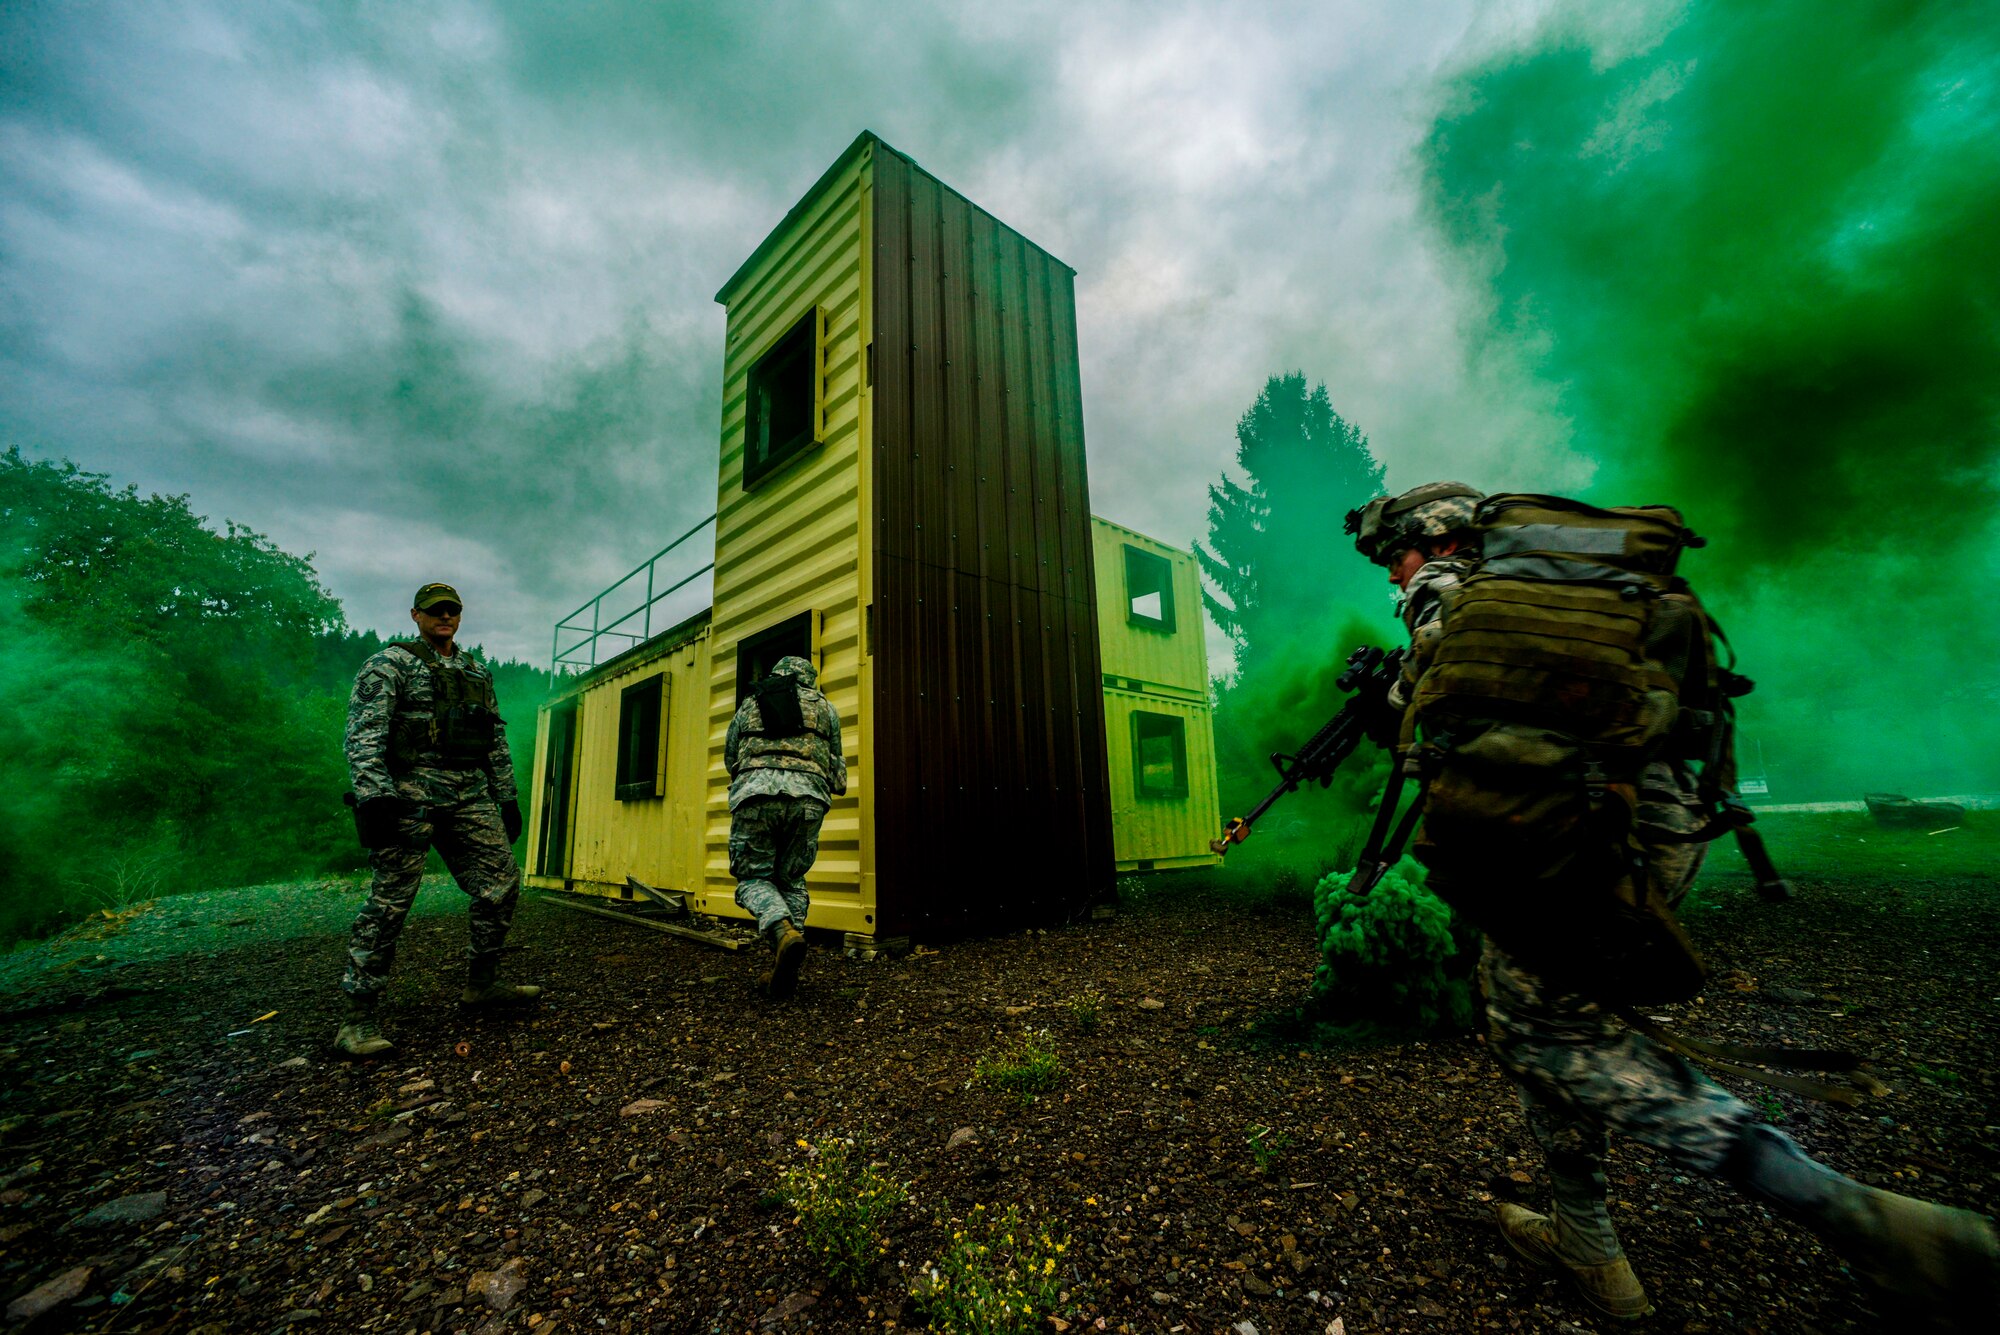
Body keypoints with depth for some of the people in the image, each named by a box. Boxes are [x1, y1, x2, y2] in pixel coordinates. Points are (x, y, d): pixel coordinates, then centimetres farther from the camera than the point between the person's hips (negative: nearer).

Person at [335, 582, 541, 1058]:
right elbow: (362, 734, -9)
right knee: (390, 901, -5)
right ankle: (357, 1018, 7)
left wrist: (508, 799, 17)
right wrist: (373, 795, -21)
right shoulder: (391, 663, 1)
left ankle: (482, 982, 18)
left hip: (470, 796, 6)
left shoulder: (478, 672, 19)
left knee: (502, 883, 3)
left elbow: (497, 741, 20)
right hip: (411, 795, -6)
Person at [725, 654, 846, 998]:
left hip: (755, 791, -1)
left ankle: (783, 932, -20)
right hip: (807, 796, 1)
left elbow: (729, 758, 32)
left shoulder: (749, 705, 27)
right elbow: (834, 760, 31)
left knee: (754, 877, 9)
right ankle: (784, 970, 8)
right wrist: (834, 783, 52)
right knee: (791, 880, 15)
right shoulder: (824, 706, 24)